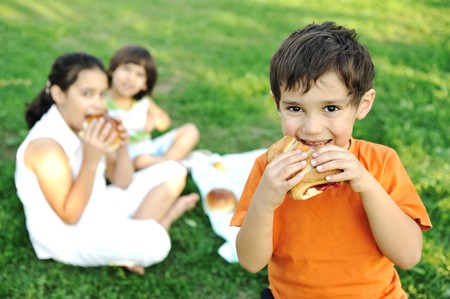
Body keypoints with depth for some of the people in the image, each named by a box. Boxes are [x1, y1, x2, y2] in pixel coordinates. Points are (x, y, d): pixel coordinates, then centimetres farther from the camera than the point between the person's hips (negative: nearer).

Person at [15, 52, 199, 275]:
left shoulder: (87, 125, -1)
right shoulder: (46, 144, -25)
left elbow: (122, 183, 4)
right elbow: (70, 216, -25)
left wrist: (122, 148, -15)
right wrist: (91, 161, -32)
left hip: (101, 209, 8)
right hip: (69, 236, -8)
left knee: (173, 172, 7)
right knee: (155, 242, -31)